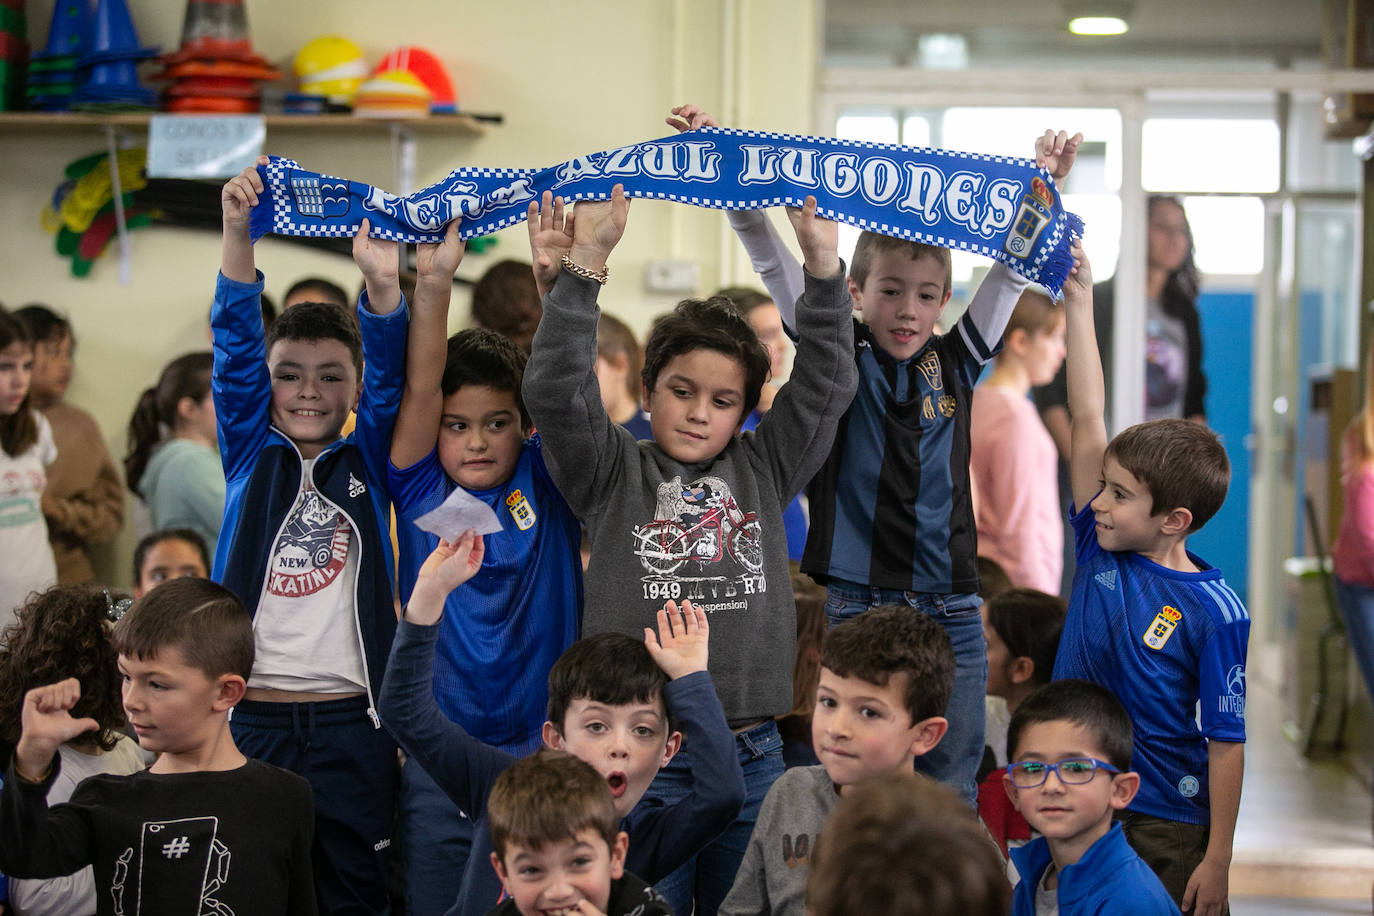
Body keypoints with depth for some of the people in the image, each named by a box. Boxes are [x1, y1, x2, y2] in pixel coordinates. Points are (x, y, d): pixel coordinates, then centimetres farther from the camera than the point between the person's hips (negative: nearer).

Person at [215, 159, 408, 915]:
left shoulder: (367, 464, 7)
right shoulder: (250, 454, 7)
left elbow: (392, 376, -7)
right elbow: (236, 350, -3)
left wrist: (382, 287, -25)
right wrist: (237, 231, -16)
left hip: (351, 720, 0)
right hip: (250, 716, 0)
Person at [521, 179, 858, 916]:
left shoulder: (762, 470, 11)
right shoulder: (615, 474, 4)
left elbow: (825, 383, 4)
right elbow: (555, 391, -9)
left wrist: (823, 264, -6)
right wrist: (584, 266, -17)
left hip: (753, 758, 3)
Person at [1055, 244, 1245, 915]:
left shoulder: (1215, 614, -15)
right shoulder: (1099, 549, -1)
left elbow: (1226, 740, -14)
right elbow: (1088, 421, -2)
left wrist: (1218, 860, -15)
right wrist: (1078, 306, -3)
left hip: (1169, 823, -5)